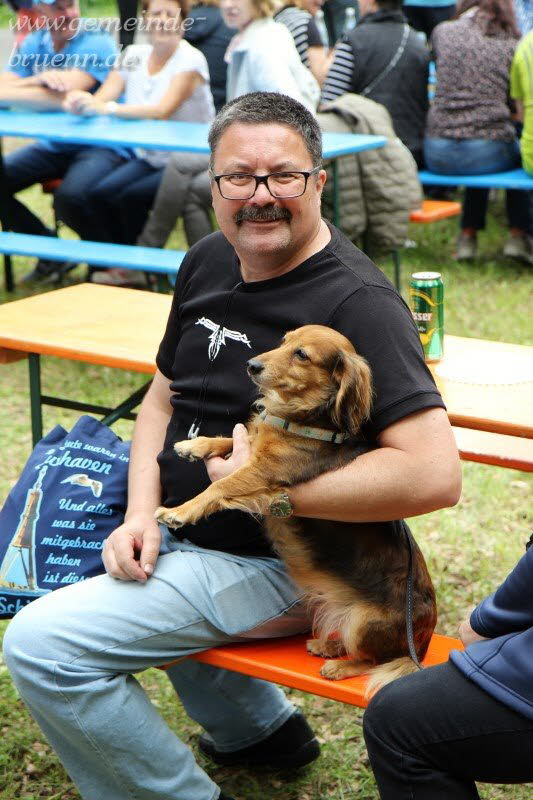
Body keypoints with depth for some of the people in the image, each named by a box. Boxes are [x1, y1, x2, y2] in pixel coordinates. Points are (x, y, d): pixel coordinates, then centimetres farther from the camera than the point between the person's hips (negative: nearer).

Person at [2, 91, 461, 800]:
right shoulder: (208, 263, 4)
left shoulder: (359, 303, -22)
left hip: (275, 568, -9)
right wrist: (142, 513, -2)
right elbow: (164, 398, 15)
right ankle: (261, 728, 32)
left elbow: (435, 474, -31)